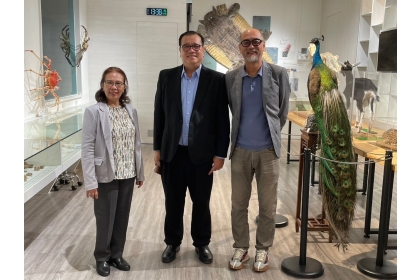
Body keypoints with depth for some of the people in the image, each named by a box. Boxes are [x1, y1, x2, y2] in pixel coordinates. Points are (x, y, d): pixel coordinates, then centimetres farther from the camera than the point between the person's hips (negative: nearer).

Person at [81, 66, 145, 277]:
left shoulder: (130, 110, 4)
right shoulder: (94, 111, -11)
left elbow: (136, 143, 8)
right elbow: (87, 148, -13)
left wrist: (140, 172, 9)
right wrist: (90, 181, -16)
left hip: (127, 174, 5)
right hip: (106, 176, -4)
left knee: (122, 217, 15)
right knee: (105, 219, 9)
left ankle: (116, 254, 34)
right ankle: (102, 257, 30)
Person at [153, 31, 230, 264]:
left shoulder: (217, 80, -4)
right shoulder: (166, 77, 3)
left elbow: (223, 120, -4)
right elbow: (159, 115, 6)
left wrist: (221, 154, -6)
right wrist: (157, 148, 5)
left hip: (202, 154, -2)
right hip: (172, 153, 2)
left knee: (202, 203, 13)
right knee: (173, 202, 14)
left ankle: (202, 243, 33)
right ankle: (173, 243, 33)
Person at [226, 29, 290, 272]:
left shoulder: (279, 74, -4)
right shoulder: (231, 78, 1)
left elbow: (283, 111, 6)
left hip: (268, 150, -1)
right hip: (240, 150, 2)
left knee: (267, 205, 8)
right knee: (238, 204, 10)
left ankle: (263, 249, 26)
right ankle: (241, 247, 27)